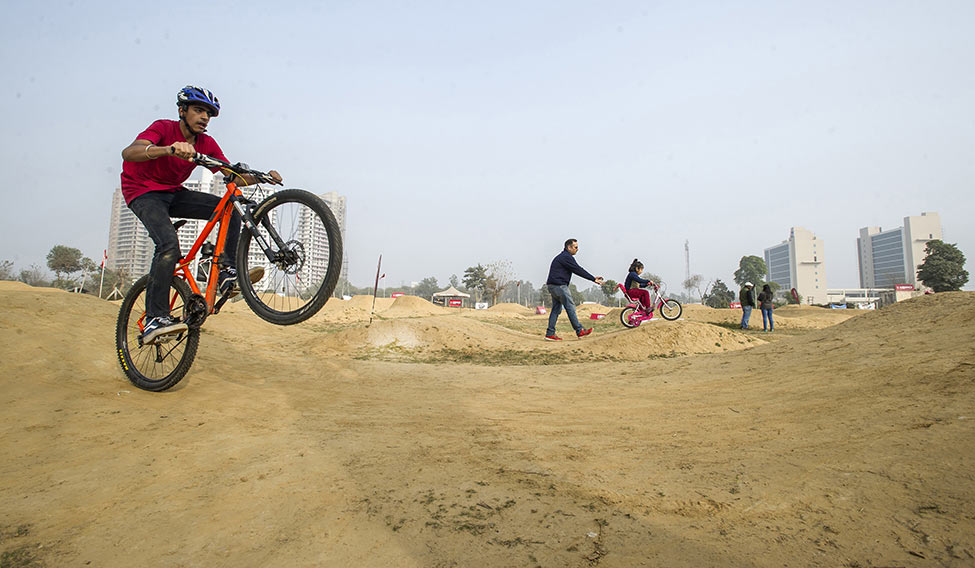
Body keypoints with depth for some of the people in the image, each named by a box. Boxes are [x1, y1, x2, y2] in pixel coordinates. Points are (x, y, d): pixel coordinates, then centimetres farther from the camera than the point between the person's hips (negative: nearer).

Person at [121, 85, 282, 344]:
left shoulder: (207, 144, -2)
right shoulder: (163, 128, -18)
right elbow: (129, 152, -36)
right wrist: (169, 149, -56)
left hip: (173, 193, 6)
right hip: (143, 192, -6)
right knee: (169, 245, -29)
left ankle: (227, 274, -15)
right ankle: (154, 320, -26)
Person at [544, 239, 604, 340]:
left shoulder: (562, 256, 23)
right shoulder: (566, 257, -11)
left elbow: (577, 270, 26)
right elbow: (578, 270, -14)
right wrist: (593, 279, -11)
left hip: (553, 286, 10)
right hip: (559, 286, -10)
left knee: (556, 309, 9)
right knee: (570, 308, -5)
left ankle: (550, 334, 7)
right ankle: (579, 331, 0)